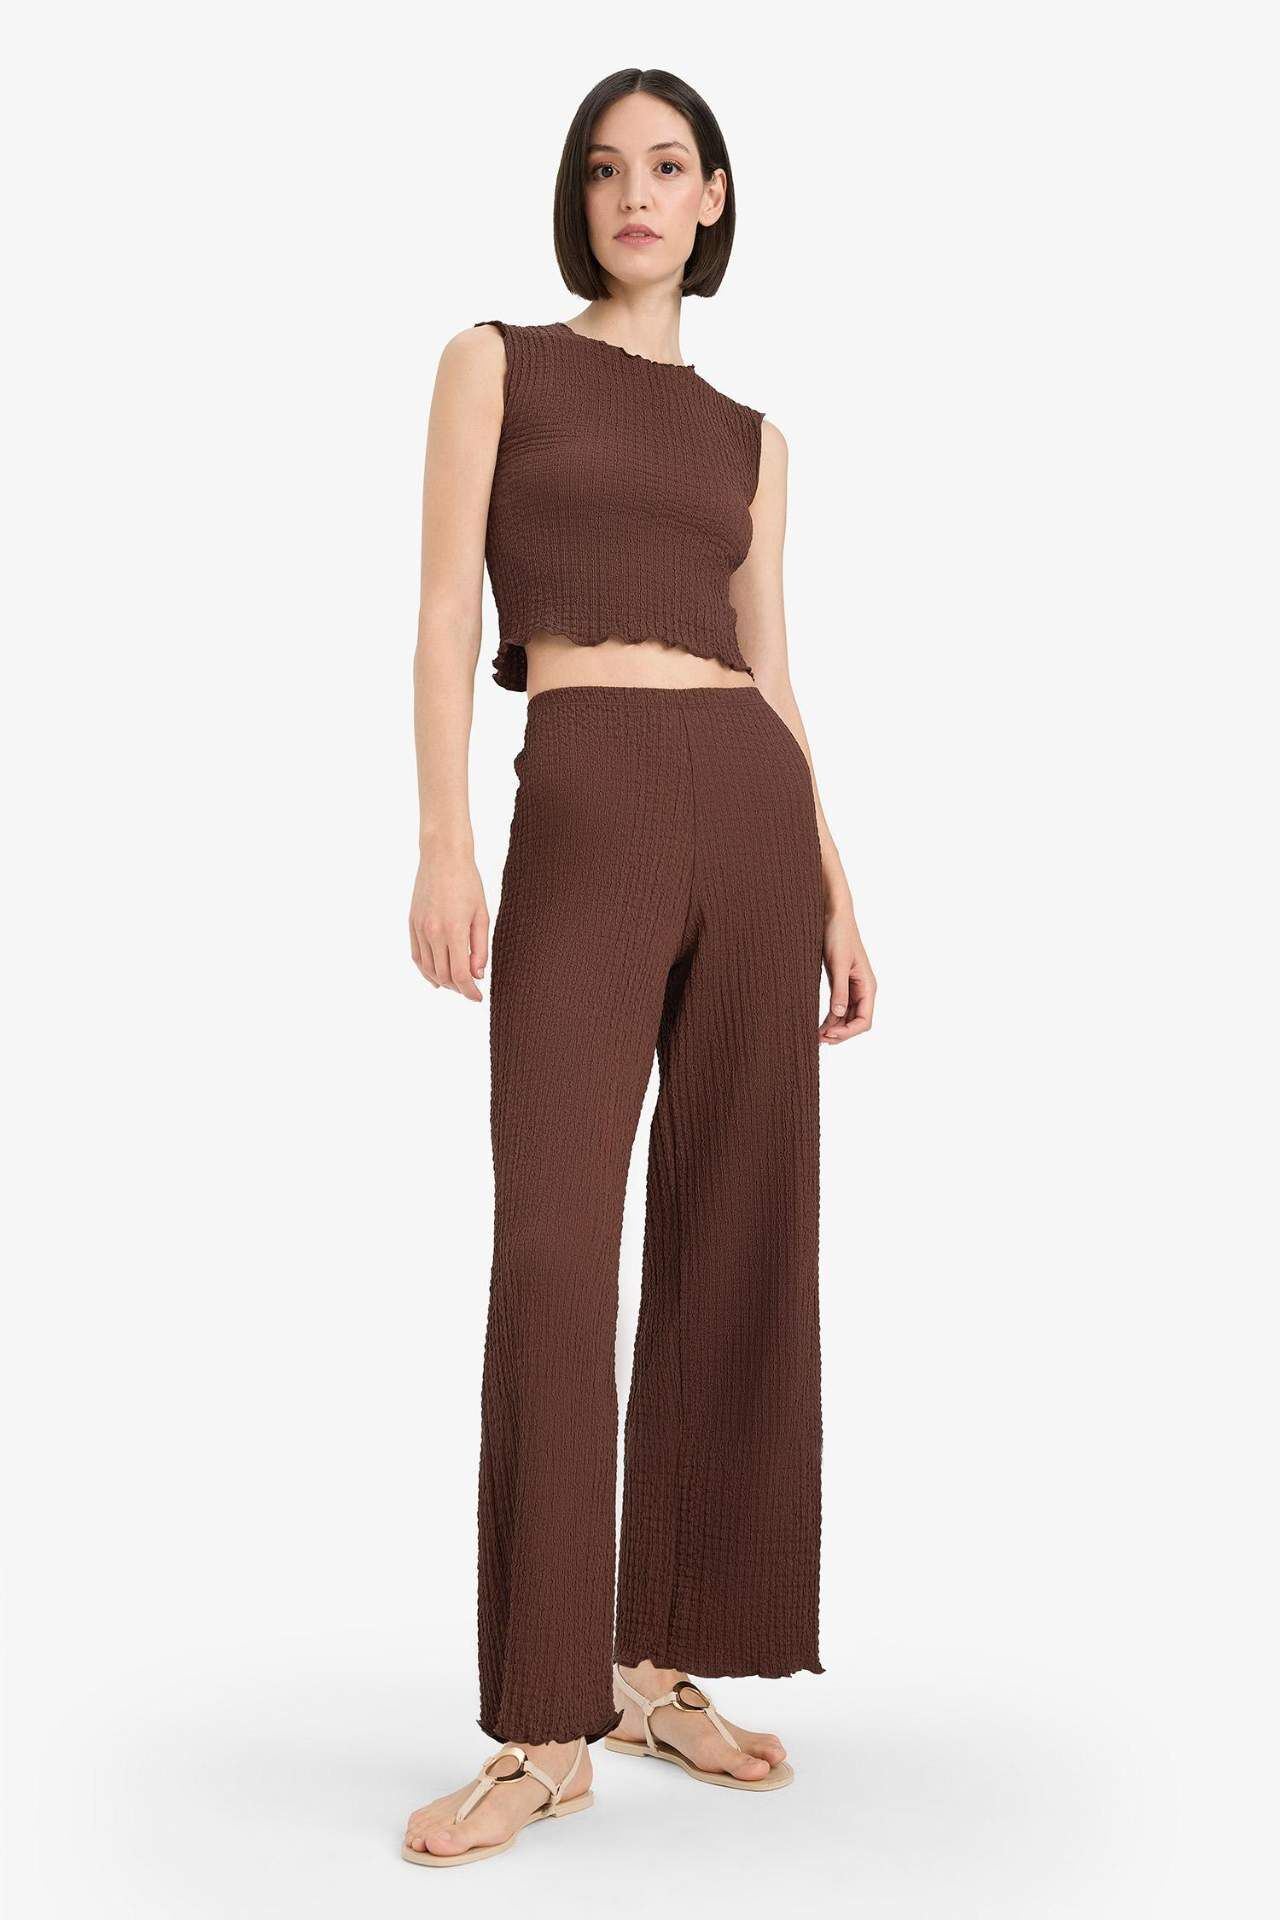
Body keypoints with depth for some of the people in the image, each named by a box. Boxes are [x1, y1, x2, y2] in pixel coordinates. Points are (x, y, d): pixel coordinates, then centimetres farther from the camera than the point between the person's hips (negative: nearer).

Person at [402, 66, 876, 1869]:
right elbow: (447, 611, 0)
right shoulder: (495, 362, 10)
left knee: (734, 1241, 3)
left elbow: (771, 672, 17)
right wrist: (445, 840, -12)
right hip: (583, 818, -4)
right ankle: (545, 1729, -7)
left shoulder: (749, 437, 19)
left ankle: (669, 1665, 14)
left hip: (753, 813, 4)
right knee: (554, 1247, -13)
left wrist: (837, 893, 9)